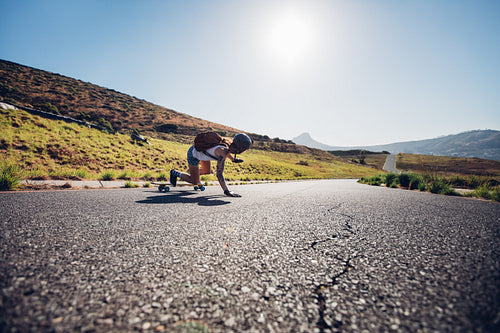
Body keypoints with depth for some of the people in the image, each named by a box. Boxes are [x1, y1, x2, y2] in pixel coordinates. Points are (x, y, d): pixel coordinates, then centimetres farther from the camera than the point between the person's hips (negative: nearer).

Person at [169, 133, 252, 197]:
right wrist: (226, 191, -48)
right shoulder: (223, 153, -38)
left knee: (207, 171, 24)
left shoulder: (229, 144, -15)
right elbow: (219, 173, -43)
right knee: (195, 182, 5)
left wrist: (233, 159, 29)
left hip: (201, 149, 8)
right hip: (193, 154, -8)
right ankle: (175, 173, 23)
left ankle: (192, 174, 47)